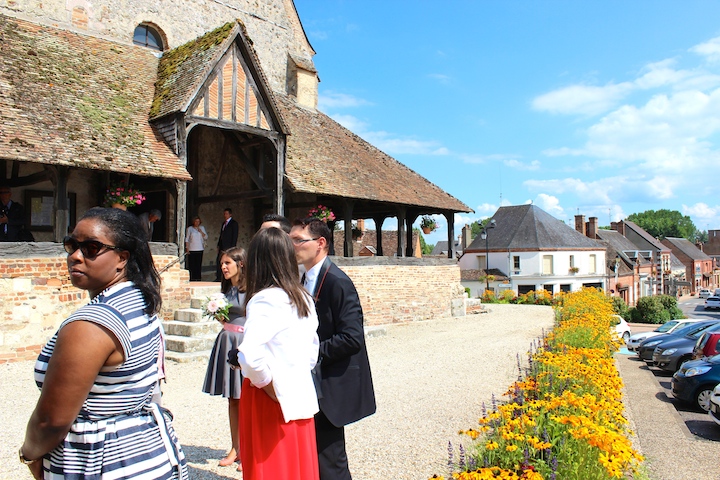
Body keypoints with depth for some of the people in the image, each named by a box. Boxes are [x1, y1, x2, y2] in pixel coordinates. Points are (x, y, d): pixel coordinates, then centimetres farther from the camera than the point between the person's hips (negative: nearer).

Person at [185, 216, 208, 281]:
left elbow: (206, 237, 9)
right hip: (192, 250, -2)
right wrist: (187, 248, -4)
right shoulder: (189, 229, 3)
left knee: (199, 265, 2)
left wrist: (201, 232, -6)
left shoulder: (202, 228, 12)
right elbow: (187, 239, 2)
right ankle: (191, 279, 0)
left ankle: (198, 278, 8)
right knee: (191, 265, -4)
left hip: (200, 249, 3)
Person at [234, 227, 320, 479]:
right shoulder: (303, 298, 6)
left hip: (273, 401, -7)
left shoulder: (266, 299, -18)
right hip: (301, 397, 7)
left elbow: (249, 354, -32)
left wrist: (266, 383, -16)